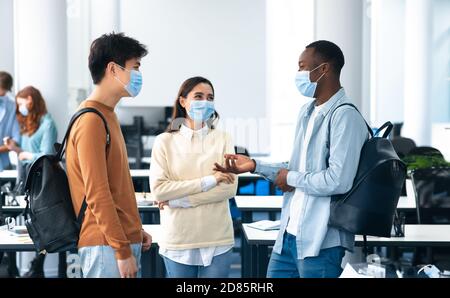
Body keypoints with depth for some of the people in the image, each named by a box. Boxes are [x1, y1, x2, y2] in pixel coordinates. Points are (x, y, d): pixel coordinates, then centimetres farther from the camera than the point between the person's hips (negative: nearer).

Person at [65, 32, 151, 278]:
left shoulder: (107, 115, 14)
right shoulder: (91, 120, -15)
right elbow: (96, 193, -19)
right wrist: (122, 250, -18)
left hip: (125, 238, 9)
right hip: (107, 246, -9)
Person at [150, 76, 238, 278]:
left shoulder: (223, 139, 3)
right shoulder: (164, 142, 0)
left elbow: (230, 188, -7)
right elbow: (158, 190, -9)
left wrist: (178, 199, -11)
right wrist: (208, 181, -14)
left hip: (217, 240, 1)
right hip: (178, 240, -1)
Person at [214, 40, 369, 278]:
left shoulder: (344, 116, -16)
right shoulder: (307, 112, 13)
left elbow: (338, 181, -24)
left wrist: (292, 178, -10)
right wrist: (255, 166, 12)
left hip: (321, 242, -8)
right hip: (289, 235, 8)